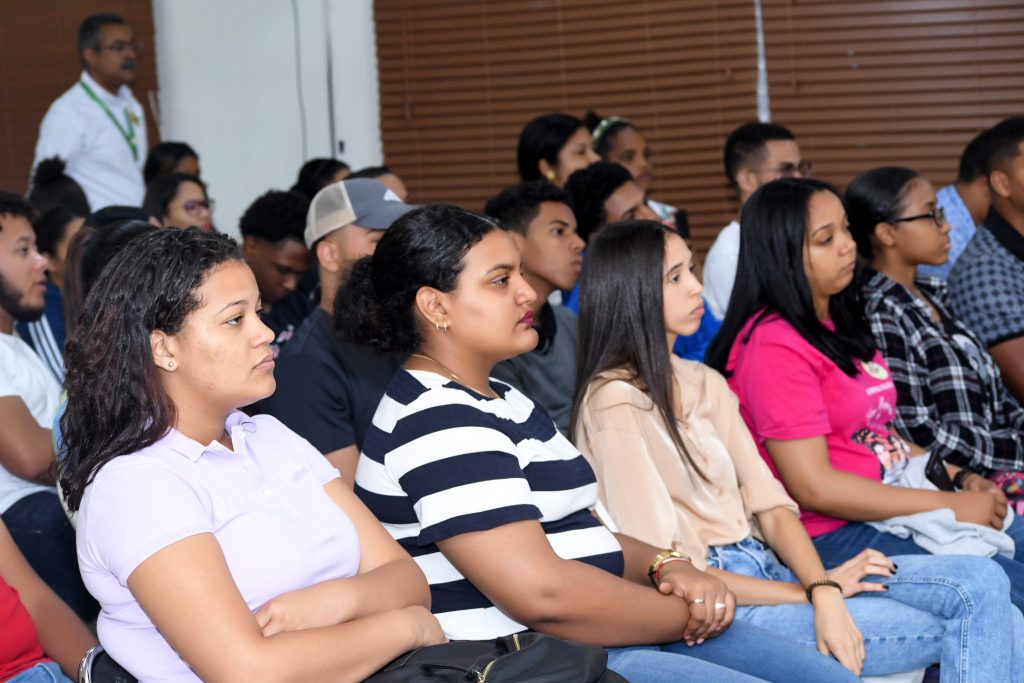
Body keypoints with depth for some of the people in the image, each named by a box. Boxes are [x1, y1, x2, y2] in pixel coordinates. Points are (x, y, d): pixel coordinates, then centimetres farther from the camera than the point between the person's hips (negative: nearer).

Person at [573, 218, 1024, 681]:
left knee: (981, 582, -10)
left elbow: (770, 506, 8)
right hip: (716, 606, -7)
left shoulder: (704, 384, 15)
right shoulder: (615, 404, -11)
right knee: (969, 625, -15)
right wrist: (812, 592, -11)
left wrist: (823, 591, -12)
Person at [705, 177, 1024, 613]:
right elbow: (813, 486, -19)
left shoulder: (840, 324, 16)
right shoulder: (773, 345, -15)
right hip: (833, 534, -9)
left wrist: (958, 479, 5)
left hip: (897, 504, 9)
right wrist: (949, 506, -15)